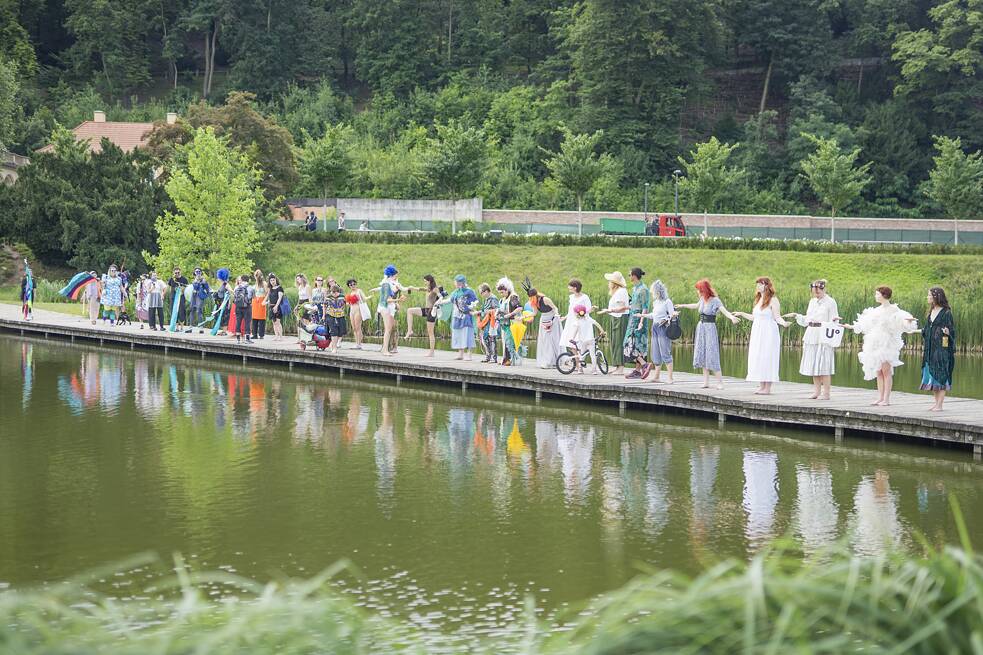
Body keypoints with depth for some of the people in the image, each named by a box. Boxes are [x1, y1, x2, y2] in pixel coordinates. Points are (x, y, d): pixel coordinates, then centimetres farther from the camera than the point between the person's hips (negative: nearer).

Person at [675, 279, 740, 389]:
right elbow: (696, 306, 29)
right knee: (702, 355, 5)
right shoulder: (702, 299, 7)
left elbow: (725, 311, -27)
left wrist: (732, 317, -47)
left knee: (712, 356, -10)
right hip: (701, 328, 7)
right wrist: (682, 306, 42)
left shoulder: (715, 300, -14)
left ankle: (720, 382, -6)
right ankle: (706, 382, 8)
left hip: (710, 328, -7)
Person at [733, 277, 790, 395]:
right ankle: (761, 386, 10)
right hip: (757, 332, 8)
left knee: (767, 358, -6)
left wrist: (784, 323, -28)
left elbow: (777, 317, -10)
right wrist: (742, 314, 28)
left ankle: (767, 388, -3)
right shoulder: (758, 300, 16)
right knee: (757, 359, 6)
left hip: (769, 333, -8)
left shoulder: (773, 300, -7)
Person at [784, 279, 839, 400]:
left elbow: (833, 322, -4)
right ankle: (817, 391, 14)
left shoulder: (830, 302, -3)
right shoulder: (812, 301, 16)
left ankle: (826, 393, -5)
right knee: (813, 365, 8)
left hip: (823, 337, -7)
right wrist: (796, 316, 20)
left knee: (824, 365, -7)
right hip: (811, 336, 7)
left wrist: (834, 320, -25)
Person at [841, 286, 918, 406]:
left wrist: (909, 320, -32)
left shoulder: (893, 310, -4)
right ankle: (880, 398, 8)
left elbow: (903, 322, -11)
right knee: (878, 372, 6)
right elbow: (863, 324, 26)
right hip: (875, 344, 7)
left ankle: (886, 399, -5)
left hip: (887, 344, -7)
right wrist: (851, 327, 32)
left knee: (886, 371, -6)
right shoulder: (876, 311, 16)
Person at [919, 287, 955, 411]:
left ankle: (939, 405, -4)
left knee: (941, 376, -5)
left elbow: (952, 330, -6)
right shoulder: (931, 312, 13)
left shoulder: (946, 313, -8)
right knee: (931, 376, 7)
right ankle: (937, 403, 14)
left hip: (942, 349, -7)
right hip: (930, 349, 7)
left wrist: (947, 332, -26)